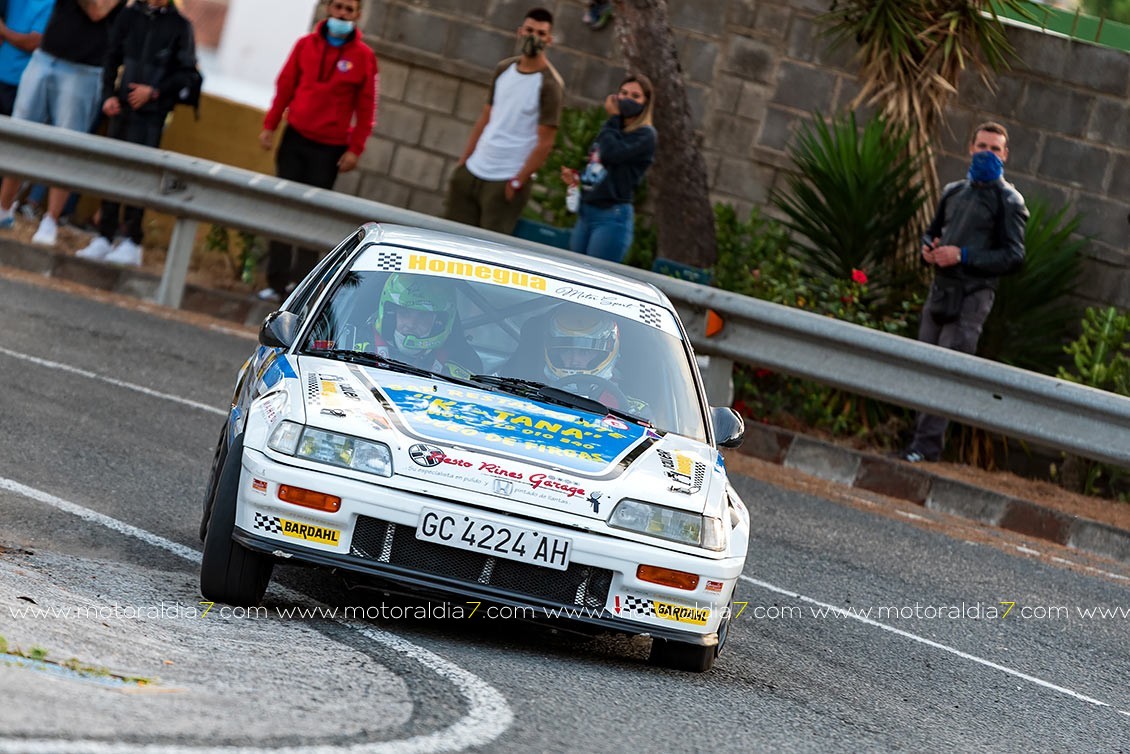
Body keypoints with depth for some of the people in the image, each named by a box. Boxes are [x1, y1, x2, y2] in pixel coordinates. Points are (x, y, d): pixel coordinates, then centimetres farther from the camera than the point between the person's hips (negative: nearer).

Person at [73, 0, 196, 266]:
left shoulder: (180, 26, 0)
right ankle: (104, 237, 10)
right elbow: (112, 59, 10)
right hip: (121, 106, 3)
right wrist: (108, 95, -2)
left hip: (152, 112, -3)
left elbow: (185, 72, -1)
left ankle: (133, 243, -2)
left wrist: (154, 92, -12)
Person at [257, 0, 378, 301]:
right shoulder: (306, 45, 4)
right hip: (295, 139, 2)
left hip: (329, 148, -2)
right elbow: (285, 86, 8)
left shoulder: (364, 57, -4)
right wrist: (270, 126, 4)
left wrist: (355, 149, -6)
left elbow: (366, 107, -2)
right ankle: (277, 280, 5)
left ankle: (302, 282, 5)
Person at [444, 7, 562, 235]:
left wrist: (517, 182, -14)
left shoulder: (549, 84, -9)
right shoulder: (504, 69, 10)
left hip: (505, 181, -6)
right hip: (472, 172, 6)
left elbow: (545, 143, -12)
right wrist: (462, 162, 11)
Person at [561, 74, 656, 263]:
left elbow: (610, 154, -21)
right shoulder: (613, 130, 17)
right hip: (585, 212, 8)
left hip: (613, 217, -8)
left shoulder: (645, 135, -6)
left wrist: (613, 118, -8)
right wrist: (577, 178, 10)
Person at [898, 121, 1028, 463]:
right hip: (941, 288, 6)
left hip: (972, 296, -6)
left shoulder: (1009, 201, -2)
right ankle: (922, 435, 14)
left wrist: (963, 256, -17)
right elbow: (932, 231, 28)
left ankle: (926, 444, -11)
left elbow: (1013, 256, -9)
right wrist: (929, 249, 4)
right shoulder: (954, 192, 18)